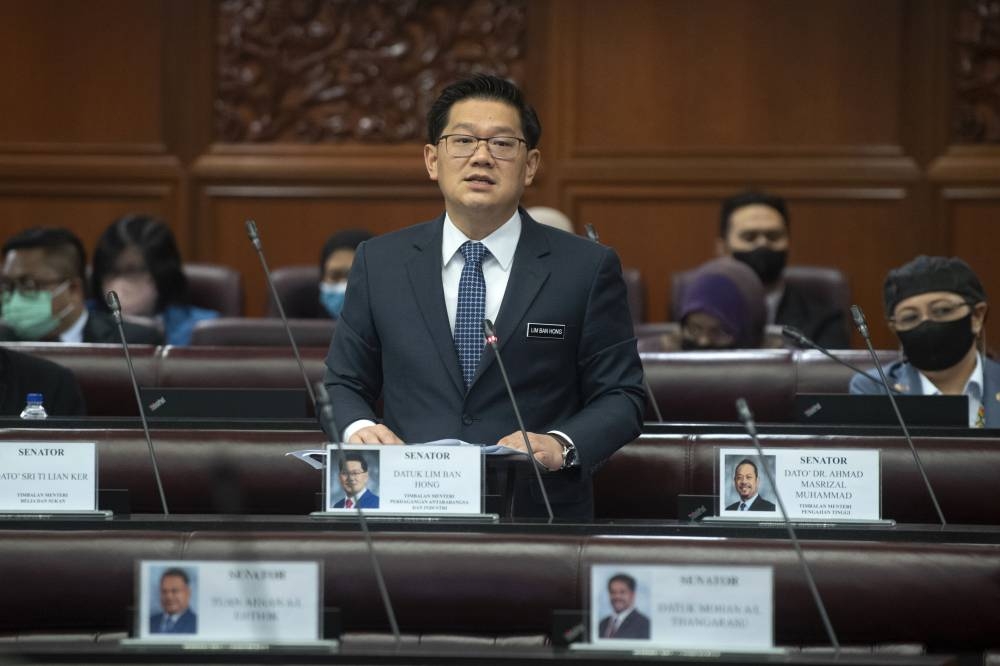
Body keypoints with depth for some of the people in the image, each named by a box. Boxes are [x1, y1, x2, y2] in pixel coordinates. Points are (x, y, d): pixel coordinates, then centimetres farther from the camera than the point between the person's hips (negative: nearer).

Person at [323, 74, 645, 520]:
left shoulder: (587, 269, 6)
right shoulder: (380, 263, 12)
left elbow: (620, 398, 6)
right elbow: (342, 384, 18)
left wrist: (560, 445, -13)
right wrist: (359, 428, -4)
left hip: (537, 518, -2)